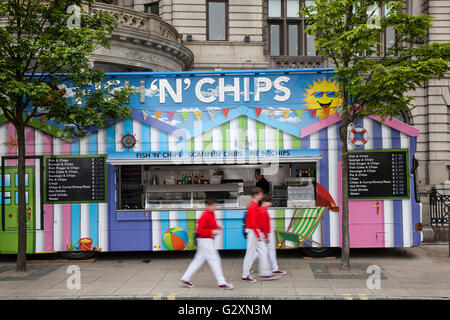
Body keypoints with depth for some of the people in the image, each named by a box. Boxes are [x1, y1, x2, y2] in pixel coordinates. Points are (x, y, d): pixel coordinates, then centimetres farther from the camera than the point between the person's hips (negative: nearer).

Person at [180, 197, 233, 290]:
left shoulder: (211, 214, 12)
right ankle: (221, 283, 0)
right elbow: (199, 230, -21)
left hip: (208, 241, 10)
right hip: (205, 240, -10)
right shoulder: (205, 215, -18)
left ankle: (185, 279, 20)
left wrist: (217, 226, 7)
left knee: (199, 260, 13)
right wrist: (211, 231, -23)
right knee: (214, 260, -6)